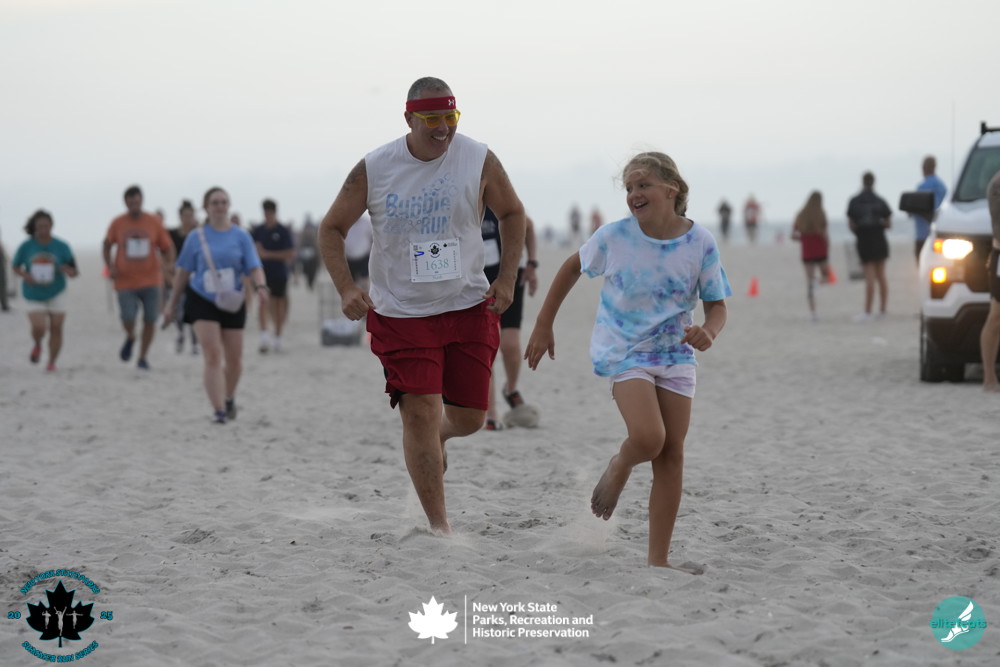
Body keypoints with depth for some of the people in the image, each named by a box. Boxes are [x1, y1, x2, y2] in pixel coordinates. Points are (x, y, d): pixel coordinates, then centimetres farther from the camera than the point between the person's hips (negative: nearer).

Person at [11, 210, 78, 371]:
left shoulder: (61, 247, -7)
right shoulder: (26, 247, -8)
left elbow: (73, 273, -2)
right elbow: (15, 266, 6)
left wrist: (67, 270, -26)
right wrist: (25, 275, -15)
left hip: (56, 295, 1)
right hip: (34, 296, -1)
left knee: (56, 329, 0)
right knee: (39, 328, -15)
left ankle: (52, 363, 19)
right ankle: (37, 345, 21)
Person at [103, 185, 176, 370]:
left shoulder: (154, 223, 0)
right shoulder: (117, 223, 2)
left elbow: (168, 247, 6)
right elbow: (107, 245, 16)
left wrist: (168, 264, -13)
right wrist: (110, 267, 3)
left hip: (151, 280, 0)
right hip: (125, 282, 0)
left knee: (150, 320, 0)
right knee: (128, 320, -10)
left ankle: (143, 357, 16)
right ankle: (130, 338, 26)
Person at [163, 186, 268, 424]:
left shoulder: (241, 236, 2)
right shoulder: (196, 237, 2)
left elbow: (254, 268, -5)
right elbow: (183, 271, 9)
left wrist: (260, 287, -26)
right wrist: (172, 302, 10)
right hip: (202, 300, -2)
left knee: (234, 360, 8)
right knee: (212, 356, -14)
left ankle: (229, 398, 37)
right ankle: (218, 410, -15)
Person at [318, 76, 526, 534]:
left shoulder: (479, 161, -4)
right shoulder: (373, 169, -7)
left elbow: (512, 213, 12)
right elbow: (332, 228, 3)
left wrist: (507, 278, 1)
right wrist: (346, 289, -10)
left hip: (468, 308, 2)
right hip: (400, 313, -2)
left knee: (471, 418, 4)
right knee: (420, 414, -9)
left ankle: (440, 435, 43)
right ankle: (439, 525, 1)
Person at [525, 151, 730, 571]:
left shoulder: (700, 243, -10)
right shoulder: (614, 237, -12)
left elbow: (717, 304, -3)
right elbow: (572, 269, 5)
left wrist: (708, 333, -26)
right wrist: (543, 326, 7)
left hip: (675, 354, 2)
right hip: (624, 351, -2)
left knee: (672, 454, 0)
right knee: (648, 438, -24)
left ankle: (658, 559, 8)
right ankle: (619, 468, 13)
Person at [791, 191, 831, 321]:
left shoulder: (801, 216, 2)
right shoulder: (821, 215, -8)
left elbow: (793, 236, 0)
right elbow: (825, 235, -13)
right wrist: (828, 253, -3)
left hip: (807, 253, 2)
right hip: (821, 252, -2)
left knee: (809, 280, 5)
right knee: (826, 276, 21)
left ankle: (812, 312, -2)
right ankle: (816, 280, -14)